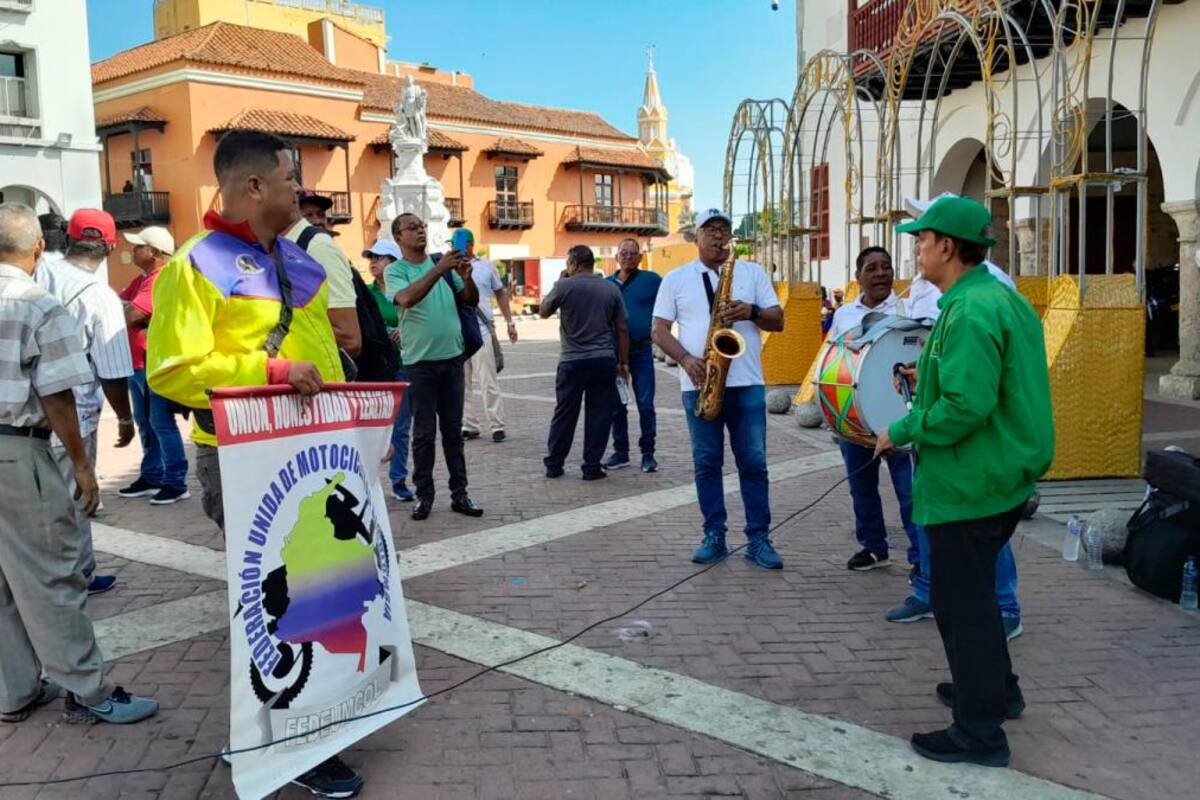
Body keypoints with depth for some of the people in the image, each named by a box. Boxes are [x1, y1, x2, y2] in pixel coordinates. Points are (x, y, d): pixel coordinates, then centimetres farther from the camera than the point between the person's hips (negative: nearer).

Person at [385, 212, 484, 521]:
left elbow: (471, 300, 7)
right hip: (420, 362, -3)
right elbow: (406, 298, -23)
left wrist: (466, 275, -13)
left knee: (453, 430, 8)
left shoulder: (444, 264, 9)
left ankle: (459, 493, 14)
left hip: (452, 358, 4)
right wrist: (438, 270, -29)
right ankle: (424, 495, 11)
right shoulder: (395, 270, -3)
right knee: (424, 433, 2)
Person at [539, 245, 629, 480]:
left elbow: (543, 311, 9)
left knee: (564, 414, 10)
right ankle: (592, 466, 7)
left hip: (572, 362, -1)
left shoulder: (565, 286, -6)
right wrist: (623, 362, 12)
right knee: (599, 415, 6)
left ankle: (553, 465, 16)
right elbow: (622, 329, 5)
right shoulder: (611, 289, 4)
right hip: (604, 361, 1)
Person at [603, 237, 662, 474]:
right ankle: (620, 452, 19)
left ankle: (648, 454, 7)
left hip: (641, 350, -3)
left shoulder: (651, 280, 0)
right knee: (616, 405, 8)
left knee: (645, 405, -3)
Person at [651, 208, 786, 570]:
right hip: (700, 384, 0)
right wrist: (686, 359, -13)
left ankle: (759, 540, 8)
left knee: (753, 462, 1)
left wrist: (751, 312, -13)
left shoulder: (753, 272, 11)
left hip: (747, 384, 0)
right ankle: (714, 537, 14)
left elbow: (778, 321, 8)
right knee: (707, 463, 5)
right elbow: (659, 330, 4)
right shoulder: (675, 279, 8)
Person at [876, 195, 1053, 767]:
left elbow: (966, 407, -30)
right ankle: (996, 689, 40)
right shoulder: (1002, 297, 10)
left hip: (968, 485, -10)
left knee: (961, 601, 2)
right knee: (974, 589, 24)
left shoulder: (970, 311, -23)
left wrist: (903, 430, -17)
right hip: (1001, 476, 10)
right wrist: (932, 377, 12)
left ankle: (980, 732, 14)